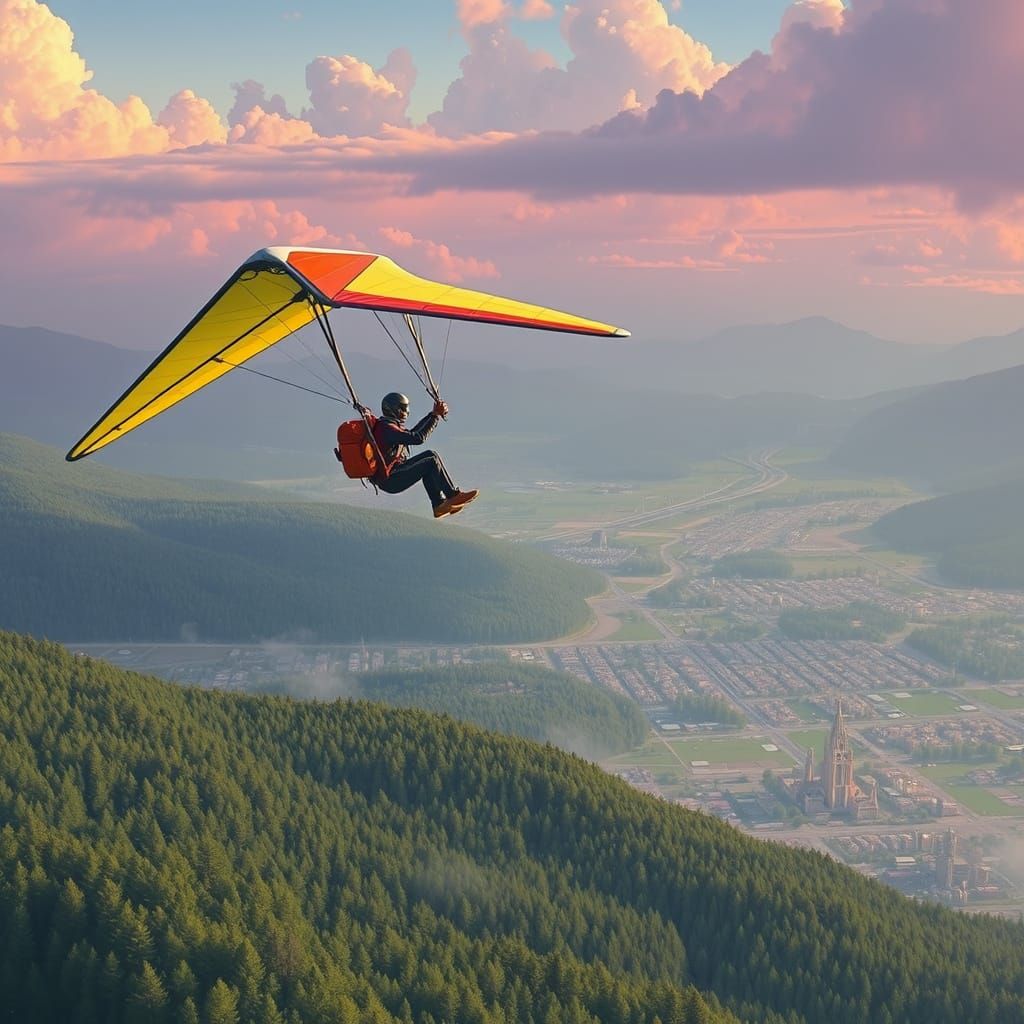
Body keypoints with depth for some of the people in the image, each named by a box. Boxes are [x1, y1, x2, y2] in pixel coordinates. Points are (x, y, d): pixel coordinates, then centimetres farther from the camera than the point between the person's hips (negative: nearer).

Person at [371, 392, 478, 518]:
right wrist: (436, 416, -18)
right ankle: (453, 496, 1)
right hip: (389, 481, -11)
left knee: (429, 456, 12)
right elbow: (418, 438, -24)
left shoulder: (384, 426, 15)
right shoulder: (386, 429, -19)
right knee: (432, 462, -12)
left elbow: (412, 433, 22)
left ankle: (439, 504, 7)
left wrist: (434, 414, 16)